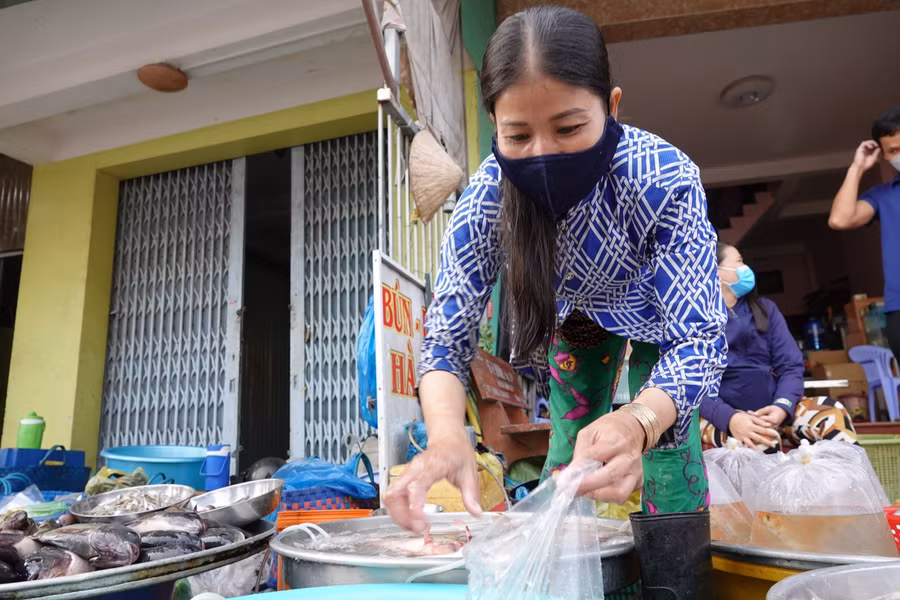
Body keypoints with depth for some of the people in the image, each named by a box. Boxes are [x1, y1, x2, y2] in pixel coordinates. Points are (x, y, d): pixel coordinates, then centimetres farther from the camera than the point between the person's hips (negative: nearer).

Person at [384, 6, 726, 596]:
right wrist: (446, 435, -51)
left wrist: (638, 421, -60)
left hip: (662, 306, -1)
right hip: (576, 310, 2)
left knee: (669, 436, -11)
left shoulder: (665, 178, -39)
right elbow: (446, 336, -31)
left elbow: (698, 339, -39)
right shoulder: (488, 197, -33)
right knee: (570, 429, 2)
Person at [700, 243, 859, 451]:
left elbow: (790, 365, 5)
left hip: (770, 408, 5)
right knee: (761, 439, -36)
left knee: (832, 413, -22)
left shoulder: (765, 308, 12)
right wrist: (730, 418, -30)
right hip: (720, 417, -5)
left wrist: (782, 407, -16)